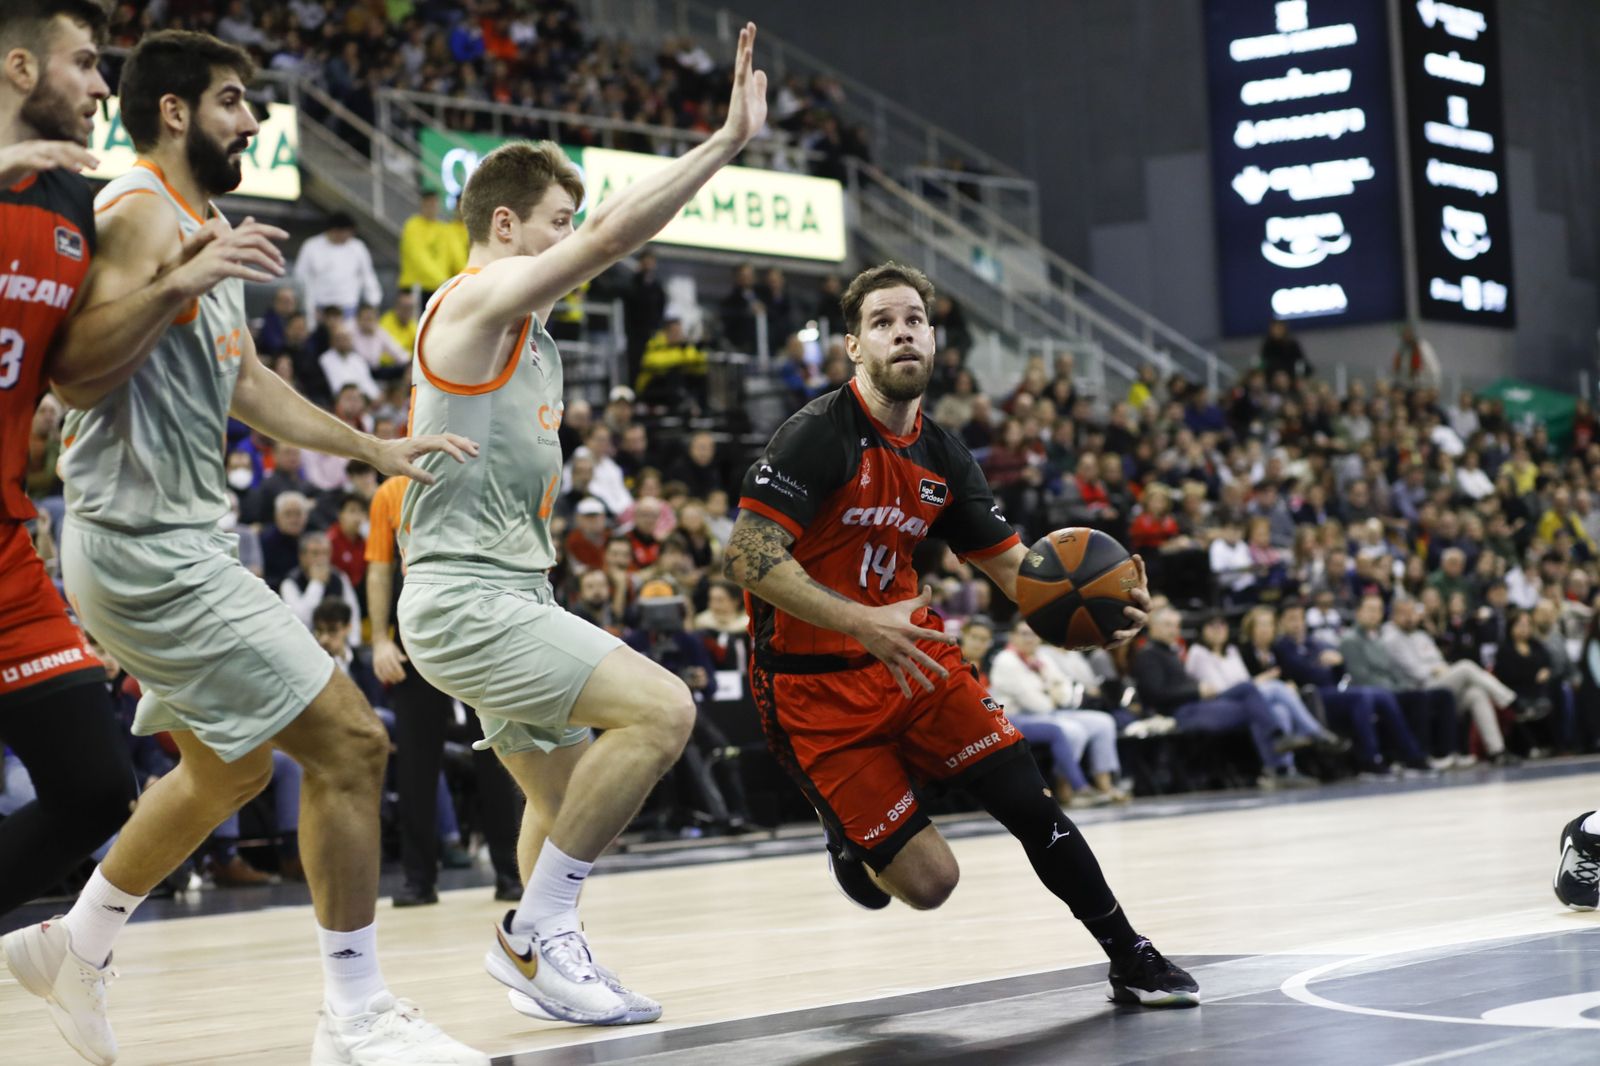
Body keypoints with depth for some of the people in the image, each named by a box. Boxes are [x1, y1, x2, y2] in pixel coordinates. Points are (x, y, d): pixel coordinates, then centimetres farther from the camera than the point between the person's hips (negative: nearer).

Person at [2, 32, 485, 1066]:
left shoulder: (204, 227, 18)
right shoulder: (141, 213, -13)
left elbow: (250, 385, 28)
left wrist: (378, 449, 24)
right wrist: (180, 284, -33)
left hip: (181, 540, 11)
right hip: (148, 544, -11)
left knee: (230, 768, 24)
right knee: (350, 741, -12)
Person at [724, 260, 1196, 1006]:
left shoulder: (942, 459, 7)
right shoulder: (818, 435, -15)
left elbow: (1012, 566, 11)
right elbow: (746, 557, -23)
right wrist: (863, 624, -34)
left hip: (912, 659, 6)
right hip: (815, 685, -6)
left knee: (1027, 798, -7)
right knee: (928, 880, -9)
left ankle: (1130, 960, 10)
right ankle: (850, 834, 26)